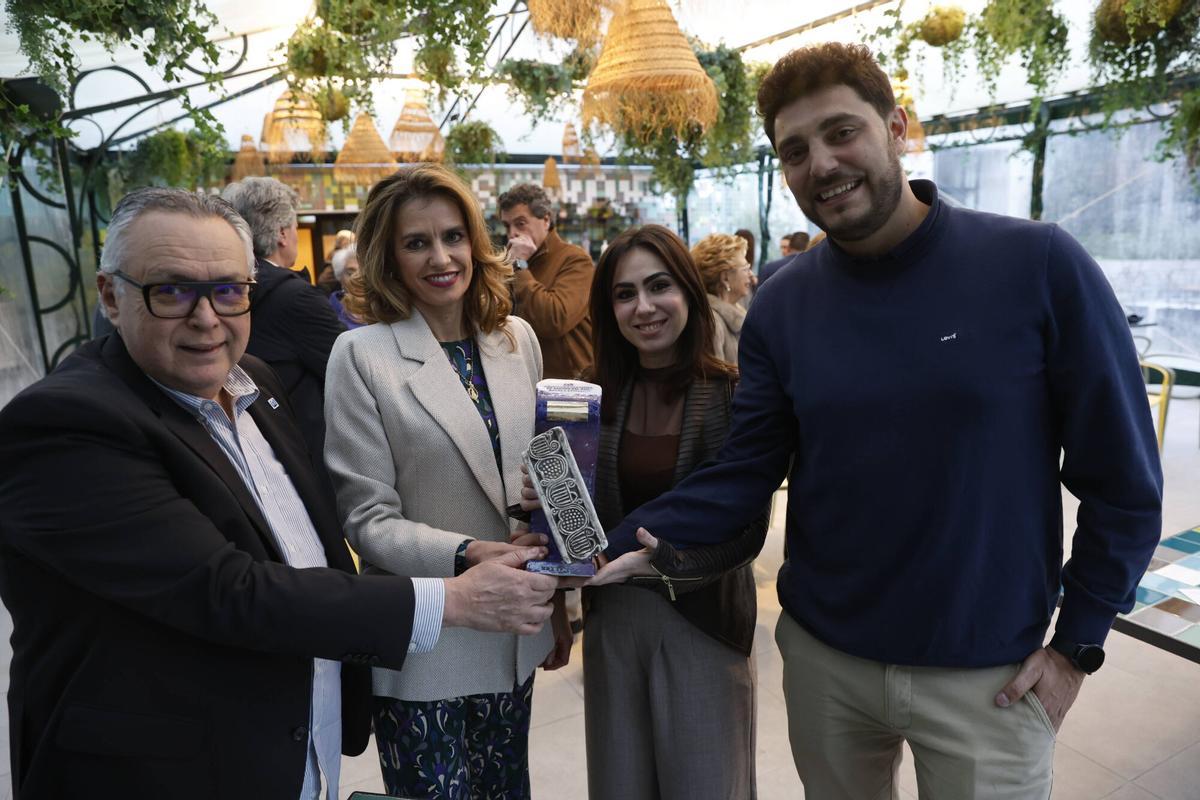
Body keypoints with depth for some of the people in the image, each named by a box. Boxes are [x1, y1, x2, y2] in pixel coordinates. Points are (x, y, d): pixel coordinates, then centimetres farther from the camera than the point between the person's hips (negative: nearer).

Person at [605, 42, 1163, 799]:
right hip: (823, 657, 3)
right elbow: (743, 475, -5)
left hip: (989, 674, -2)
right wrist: (617, 544, -17)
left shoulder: (1038, 265, -14)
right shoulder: (781, 307, -6)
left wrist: (1079, 643, -6)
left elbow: (1121, 475, -8)